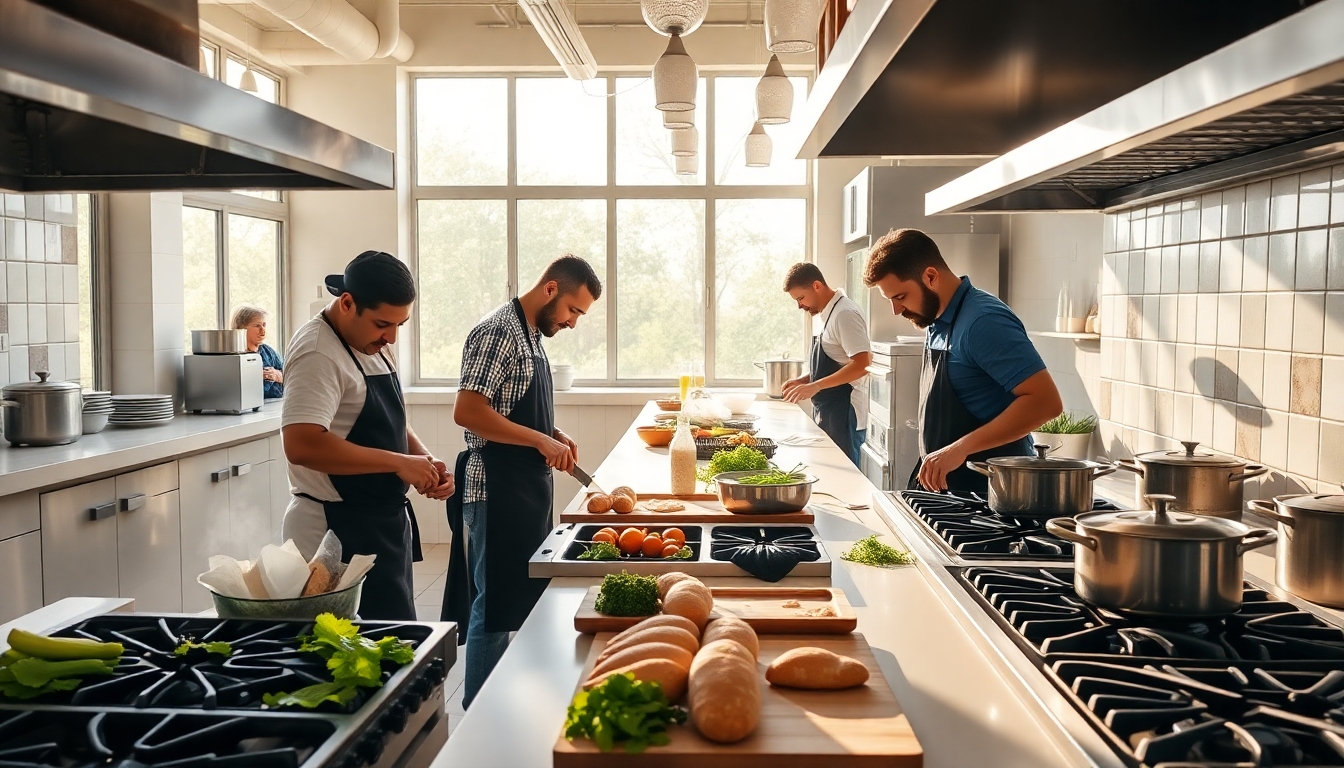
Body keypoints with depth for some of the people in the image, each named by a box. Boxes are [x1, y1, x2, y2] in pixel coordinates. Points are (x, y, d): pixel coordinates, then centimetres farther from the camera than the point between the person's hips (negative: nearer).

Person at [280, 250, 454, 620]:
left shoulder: (370, 345, 11)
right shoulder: (319, 353, -19)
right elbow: (302, 445, -32)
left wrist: (425, 459, 0)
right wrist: (399, 462, -27)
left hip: (383, 524, 9)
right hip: (339, 534, -9)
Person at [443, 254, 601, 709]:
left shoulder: (533, 335, 13)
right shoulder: (498, 332, -16)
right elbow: (467, 412, -24)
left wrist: (555, 437, 7)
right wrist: (541, 441, -20)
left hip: (529, 490, 10)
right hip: (497, 492, -10)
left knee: (532, 599, 16)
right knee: (496, 609, -1)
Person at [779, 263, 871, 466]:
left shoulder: (845, 314, -15)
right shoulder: (829, 314, 14)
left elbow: (862, 364, -23)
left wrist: (816, 386, -24)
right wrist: (803, 381, 9)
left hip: (843, 414, -9)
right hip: (827, 412, 9)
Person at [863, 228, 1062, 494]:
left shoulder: (983, 322, -18)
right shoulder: (936, 323, 8)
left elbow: (1045, 402, -24)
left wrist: (961, 448, -28)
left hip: (988, 488, -8)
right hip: (941, 484, 8)